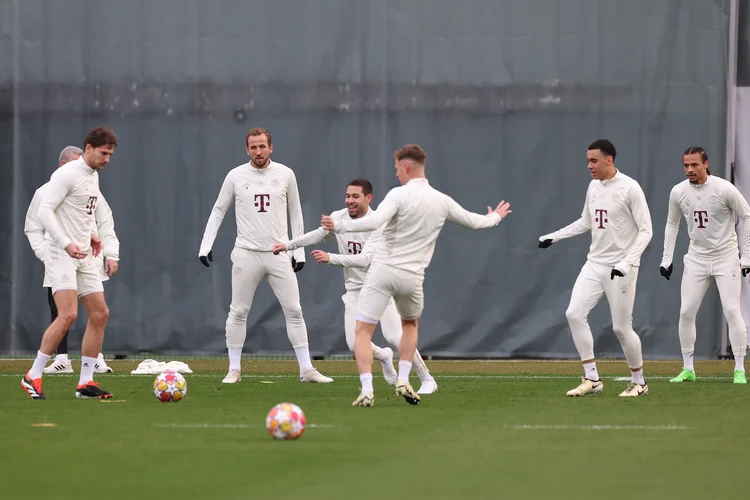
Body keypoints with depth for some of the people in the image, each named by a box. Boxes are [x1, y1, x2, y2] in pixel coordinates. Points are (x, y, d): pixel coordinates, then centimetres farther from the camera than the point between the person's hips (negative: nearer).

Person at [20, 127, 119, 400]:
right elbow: (45, 211, -19)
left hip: (84, 256, 9)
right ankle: (32, 377, -10)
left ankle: (85, 382, 9)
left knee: (100, 313, 4)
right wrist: (66, 244, -26)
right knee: (68, 314, -19)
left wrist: (93, 234, 14)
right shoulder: (67, 174, -14)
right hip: (60, 254, -9)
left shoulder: (93, 176, 14)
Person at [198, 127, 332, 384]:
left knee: (294, 310, -2)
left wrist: (299, 251, 7)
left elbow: (295, 214, 10)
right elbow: (218, 211, 8)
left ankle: (306, 369, 1)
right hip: (246, 254, -1)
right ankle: (234, 370, 10)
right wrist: (206, 245, 0)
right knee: (238, 312, 1)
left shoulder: (285, 175, 3)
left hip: (279, 254, 1)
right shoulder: (235, 176, 0)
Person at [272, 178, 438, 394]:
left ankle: (427, 380, 0)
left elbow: (364, 259, -30)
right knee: (355, 344, -7)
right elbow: (317, 235, 17)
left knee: (394, 336, -17)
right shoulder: (338, 218, -3)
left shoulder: (378, 224, -20)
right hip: (355, 289, 5)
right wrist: (287, 246, 11)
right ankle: (383, 356, 28)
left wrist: (330, 258, -38)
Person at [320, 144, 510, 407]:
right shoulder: (442, 201, 6)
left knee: (362, 331, 1)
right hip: (412, 277, 4)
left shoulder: (400, 194, -10)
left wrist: (338, 225, -20)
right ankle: (403, 381, 17)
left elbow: (375, 222, -25)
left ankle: (367, 390, -14)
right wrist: (495, 217, 42)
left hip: (383, 270, -4)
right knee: (411, 324, 31)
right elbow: (474, 221, 21)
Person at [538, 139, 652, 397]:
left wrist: (628, 262, -24)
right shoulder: (593, 187, 9)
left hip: (621, 268, -7)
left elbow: (645, 230, -14)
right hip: (594, 264, 7)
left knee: (621, 327, -3)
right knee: (574, 314, -8)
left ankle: (638, 382, 17)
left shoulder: (630, 188, -13)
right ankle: (591, 379, -2)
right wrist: (554, 236, 17)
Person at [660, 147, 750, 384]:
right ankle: (688, 369, 9)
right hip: (696, 258, 4)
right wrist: (666, 259, 7)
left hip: (726, 257, -4)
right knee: (686, 312, -1)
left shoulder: (724, 189, -16)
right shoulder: (678, 192, -3)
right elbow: (672, 224, 12)